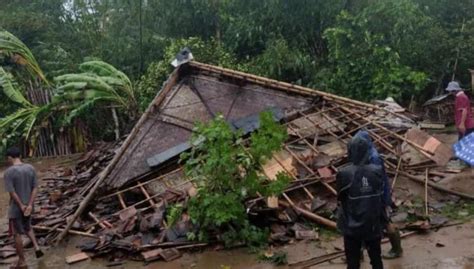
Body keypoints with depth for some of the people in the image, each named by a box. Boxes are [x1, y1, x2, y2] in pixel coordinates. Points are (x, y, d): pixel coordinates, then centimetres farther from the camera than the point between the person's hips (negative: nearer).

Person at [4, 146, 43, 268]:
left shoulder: (9, 172, -17)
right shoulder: (31, 169, -1)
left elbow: (12, 192, -20)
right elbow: (35, 188, -4)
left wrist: (21, 206, -13)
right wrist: (30, 205, -8)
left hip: (16, 208, -5)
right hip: (28, 206, 5)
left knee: (17, 234, 7)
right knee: (27, 227, 28)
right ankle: (36, 246, 12)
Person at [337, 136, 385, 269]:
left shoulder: (344, 174, -21)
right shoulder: (377, 171, -13)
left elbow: (341, 198, -5)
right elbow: (381, 198, -1)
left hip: (352, 226, -2)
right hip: (373, 224, 2)